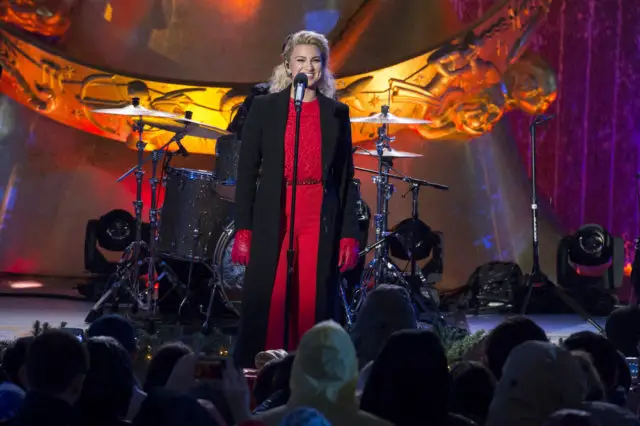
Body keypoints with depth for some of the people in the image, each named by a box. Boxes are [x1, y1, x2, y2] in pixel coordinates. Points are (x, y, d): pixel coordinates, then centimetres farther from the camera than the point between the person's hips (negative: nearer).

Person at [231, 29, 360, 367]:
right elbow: (247, 171, 2)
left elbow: (345, 177, 9)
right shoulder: (265, 108, 4)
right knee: (265, 302, -2)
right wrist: (243, 229, -5)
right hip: (273, 219, -1)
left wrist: (350, 234, 2)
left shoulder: (337, 113, 9)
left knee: (313, 303, 0)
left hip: (321, 221, 1)